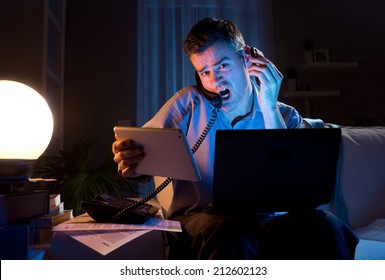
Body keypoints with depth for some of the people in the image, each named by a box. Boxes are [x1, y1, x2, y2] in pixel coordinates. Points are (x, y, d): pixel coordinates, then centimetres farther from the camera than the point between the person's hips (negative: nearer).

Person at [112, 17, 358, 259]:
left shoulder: (285, 117, 6)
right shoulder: (189, 103, 4)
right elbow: (144, 151, 4)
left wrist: (269, 107, -13)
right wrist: (133, 163, -22)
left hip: (261, 222, 2)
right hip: (196, 219, -1)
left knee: (325, 225, -29)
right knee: (231, 233, -38)